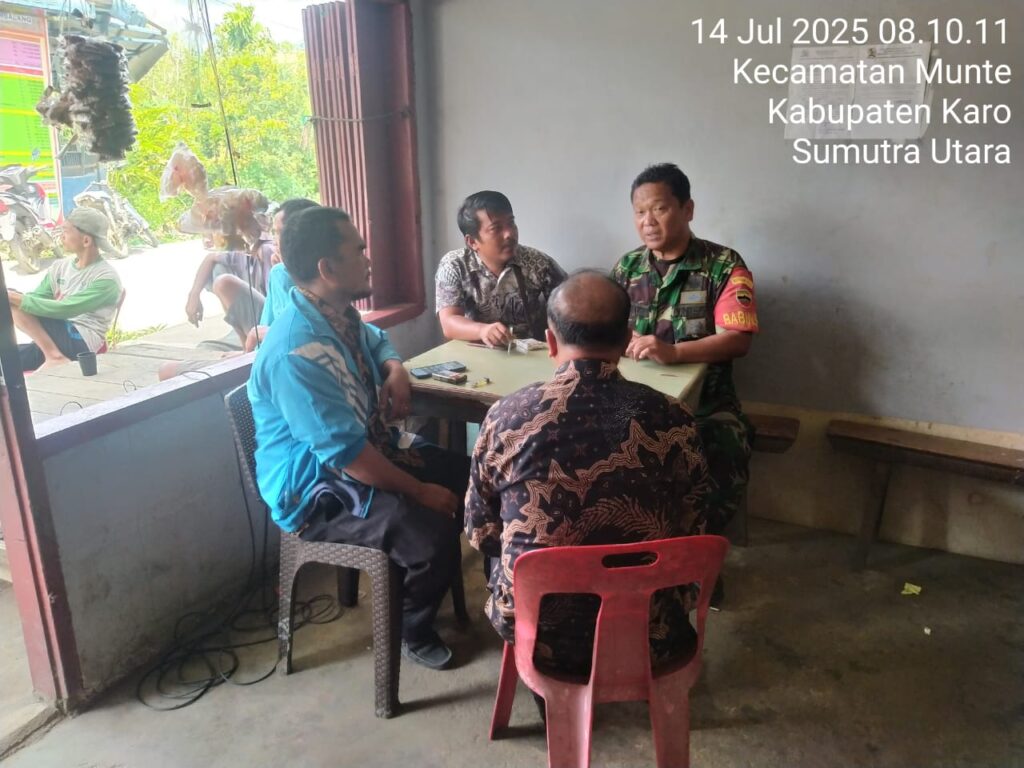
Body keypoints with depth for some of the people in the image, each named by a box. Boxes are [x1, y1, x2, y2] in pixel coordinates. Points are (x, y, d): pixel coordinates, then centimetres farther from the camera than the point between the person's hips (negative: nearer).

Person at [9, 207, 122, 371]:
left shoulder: (106, 278, -10)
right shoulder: (60, 267, 13)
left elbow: (65, 310, -19)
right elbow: (35, 299, 9)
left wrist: (15, 298, -20)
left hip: (79, 344, -7)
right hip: (47, 341, 7)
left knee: (9, 301, -16)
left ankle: (54, 357, -20)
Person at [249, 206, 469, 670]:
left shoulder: (340, 313, 0)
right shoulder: (295, 352, -30)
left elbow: (377, 340, 24)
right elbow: (346, 453, -30)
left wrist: (396, 371, 1)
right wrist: (419, 492, -20)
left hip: (372, 450, 10)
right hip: (318, 492, -10)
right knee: (435, 534, -27)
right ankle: (413, 632, 5)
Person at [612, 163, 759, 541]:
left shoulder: (724, 265, -2)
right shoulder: (627, 266, 12)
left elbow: (737, 340, -12)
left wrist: (673, 352, -29)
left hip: (706, 404, -2)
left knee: (722, 463, -30)